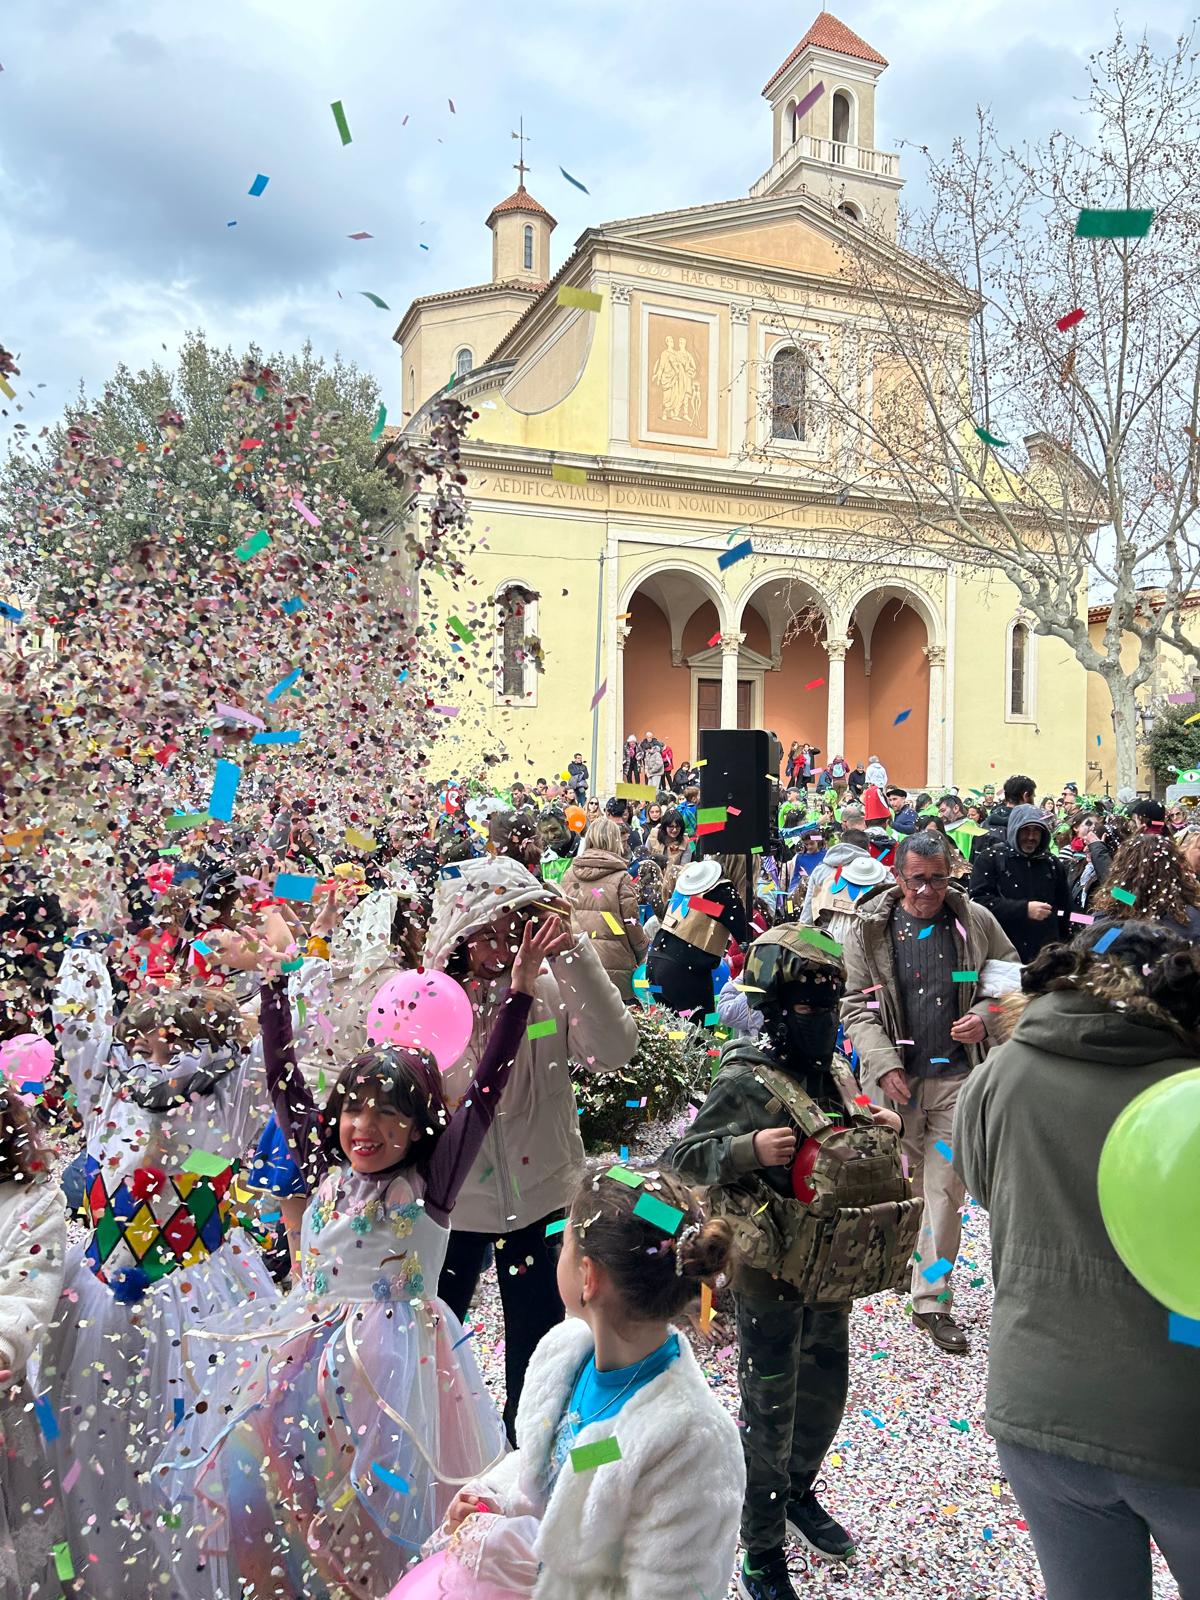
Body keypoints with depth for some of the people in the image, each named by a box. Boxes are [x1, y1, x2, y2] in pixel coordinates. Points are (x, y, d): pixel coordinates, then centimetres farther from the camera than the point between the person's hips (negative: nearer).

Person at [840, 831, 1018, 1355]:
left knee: (946, 1188, 4)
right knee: (898, 1183, 12)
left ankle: (932, 1298, 17)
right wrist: (885, 1064, -14)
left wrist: (985, 1015, -7)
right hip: (896, 1078, 0)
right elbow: (856, 1006, -2)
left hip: (957, 1076, 1)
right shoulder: (871, 928, -3)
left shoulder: (976, 921, 0)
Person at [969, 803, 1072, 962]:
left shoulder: (1052, 864, 12)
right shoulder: (990, 858, -1)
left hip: (1046, 955, 4)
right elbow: (979, 900, -13)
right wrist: (1024, 909, -18)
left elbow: (1064, 908, 21)